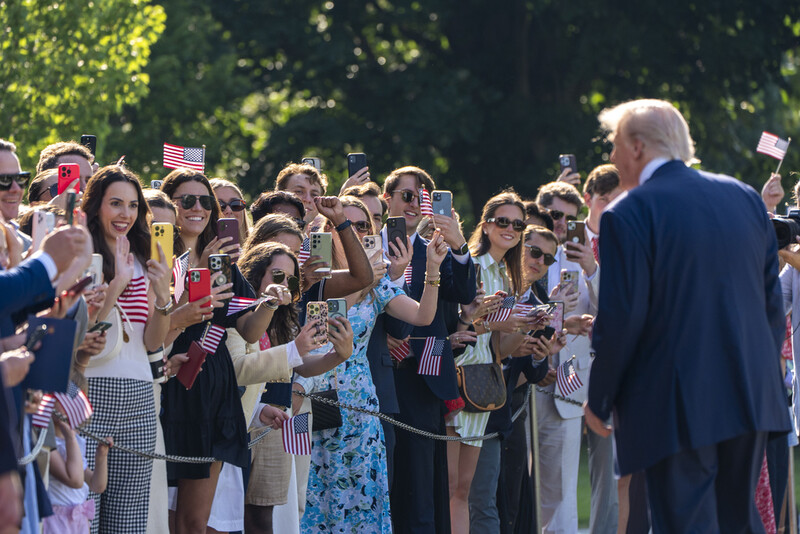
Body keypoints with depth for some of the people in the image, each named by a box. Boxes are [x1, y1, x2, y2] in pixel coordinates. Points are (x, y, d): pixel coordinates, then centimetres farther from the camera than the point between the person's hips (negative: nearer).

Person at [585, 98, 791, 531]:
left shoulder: (628, 215, -10)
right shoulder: (746, 198, 10)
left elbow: (620, 319, -13)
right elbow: (772, 302, 12)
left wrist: (598, 401, -2)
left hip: (677, 410, -6)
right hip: (752, 398, 6)